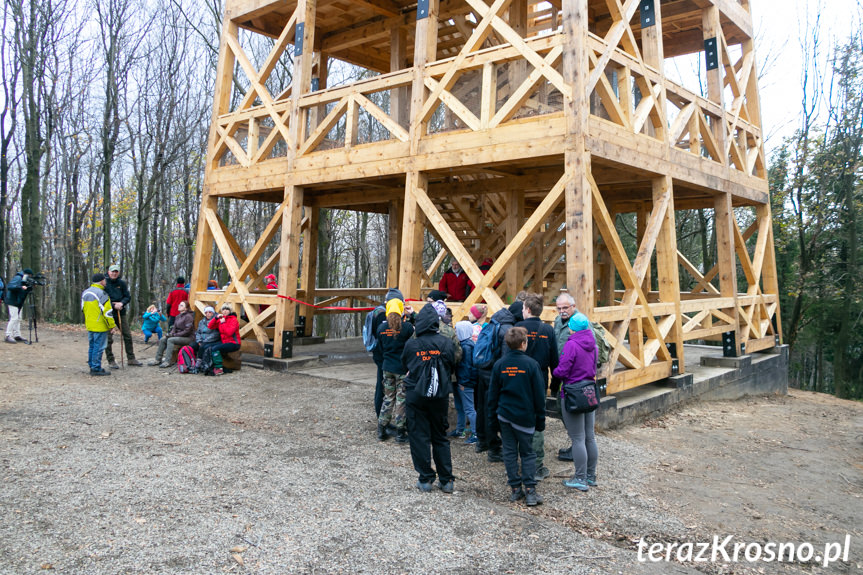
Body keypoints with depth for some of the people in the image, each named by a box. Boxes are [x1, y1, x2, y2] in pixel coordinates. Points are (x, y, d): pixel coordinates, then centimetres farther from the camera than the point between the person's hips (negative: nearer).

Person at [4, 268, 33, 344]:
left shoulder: (24, 280, 13)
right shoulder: (17, 278, -14)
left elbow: (27, 291, 12)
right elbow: (9, 286, -27)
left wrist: (31, 286, -6)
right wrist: (21, 287, -36)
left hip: (19, 303, 10)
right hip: (12, 302, -9)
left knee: (18, 319, 9)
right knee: (14, 318, -13)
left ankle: (17, 336, 13)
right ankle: (8, 336, -11)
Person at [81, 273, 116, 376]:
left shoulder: (85, 293, 11)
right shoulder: (101, 294, -17)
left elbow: (83, 309, 19)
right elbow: (107, 311, -17)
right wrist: (111, 325, -9)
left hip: (89, 325, 9)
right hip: (100, 327, -9)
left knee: (92, 346, 17)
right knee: (98, 347, -2)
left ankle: (92, 366, 24)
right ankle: (96, 368, 1)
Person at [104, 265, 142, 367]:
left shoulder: (122, 283, 5)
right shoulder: (104, 283, -6)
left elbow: (128, 296, 6)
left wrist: (121, 303, -13)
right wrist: (113, 305, -17)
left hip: (121, 313, 4)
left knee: (127, 335, 8)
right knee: (108, 339, 1)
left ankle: (131, 359, 18)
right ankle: (111, 361, 11)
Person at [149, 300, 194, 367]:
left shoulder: (188, 316, -13)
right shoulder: (178, 316, 13)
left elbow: (187, 331, -18)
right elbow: (174, 327, 18)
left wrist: (175, 335, -17)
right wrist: (171, 333, -4)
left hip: (187, 338, -8)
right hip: (178, 336, 8)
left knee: (170, 340, -28)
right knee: (162, 340, -8)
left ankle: (167, 362, -31)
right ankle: (158, 360, -4)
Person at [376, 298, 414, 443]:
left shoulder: (381, 327, 1)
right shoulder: (407, 327, -14)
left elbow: (381, 348, 10)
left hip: (387, 367, 4)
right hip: (403, 368, -4)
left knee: (388, 398, 15)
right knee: (401, 399, 4)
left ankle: (381, 430, 19)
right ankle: (400, 432, 9)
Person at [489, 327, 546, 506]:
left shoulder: (499, 364, 0)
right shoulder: (531, 364, -9)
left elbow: (493, 392, 5)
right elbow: (539, 394, -5)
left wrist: (492, 414, 15)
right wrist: (540, 420, 4)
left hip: (504, 415, 3)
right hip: (525, 416, -3)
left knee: (510, 452, 10)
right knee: (528, 453, 8)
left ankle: (515, 489, 14)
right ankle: (530, 490, 4)